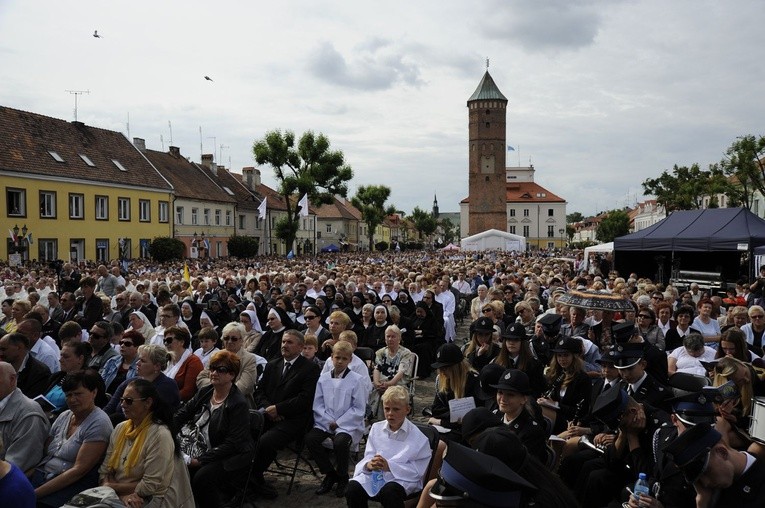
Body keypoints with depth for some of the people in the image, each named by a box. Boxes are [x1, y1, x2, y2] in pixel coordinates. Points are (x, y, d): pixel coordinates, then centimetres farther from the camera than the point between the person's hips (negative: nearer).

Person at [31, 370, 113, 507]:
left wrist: (36, 493, -16)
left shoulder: (99, 423, -10)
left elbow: (79, 470, -14)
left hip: (72, 486, -6)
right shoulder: (64, 416, 11)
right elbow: (43, 453, 13)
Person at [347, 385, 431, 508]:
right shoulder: (376, 428, 11)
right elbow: (368, 456, 9)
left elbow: (417, 470, -9)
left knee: (389, 492, -38)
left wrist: (389, 466, -19)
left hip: (402, 479, -3)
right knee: (353, 488, -26)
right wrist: (369, 464, -17)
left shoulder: (417, 437, -3)